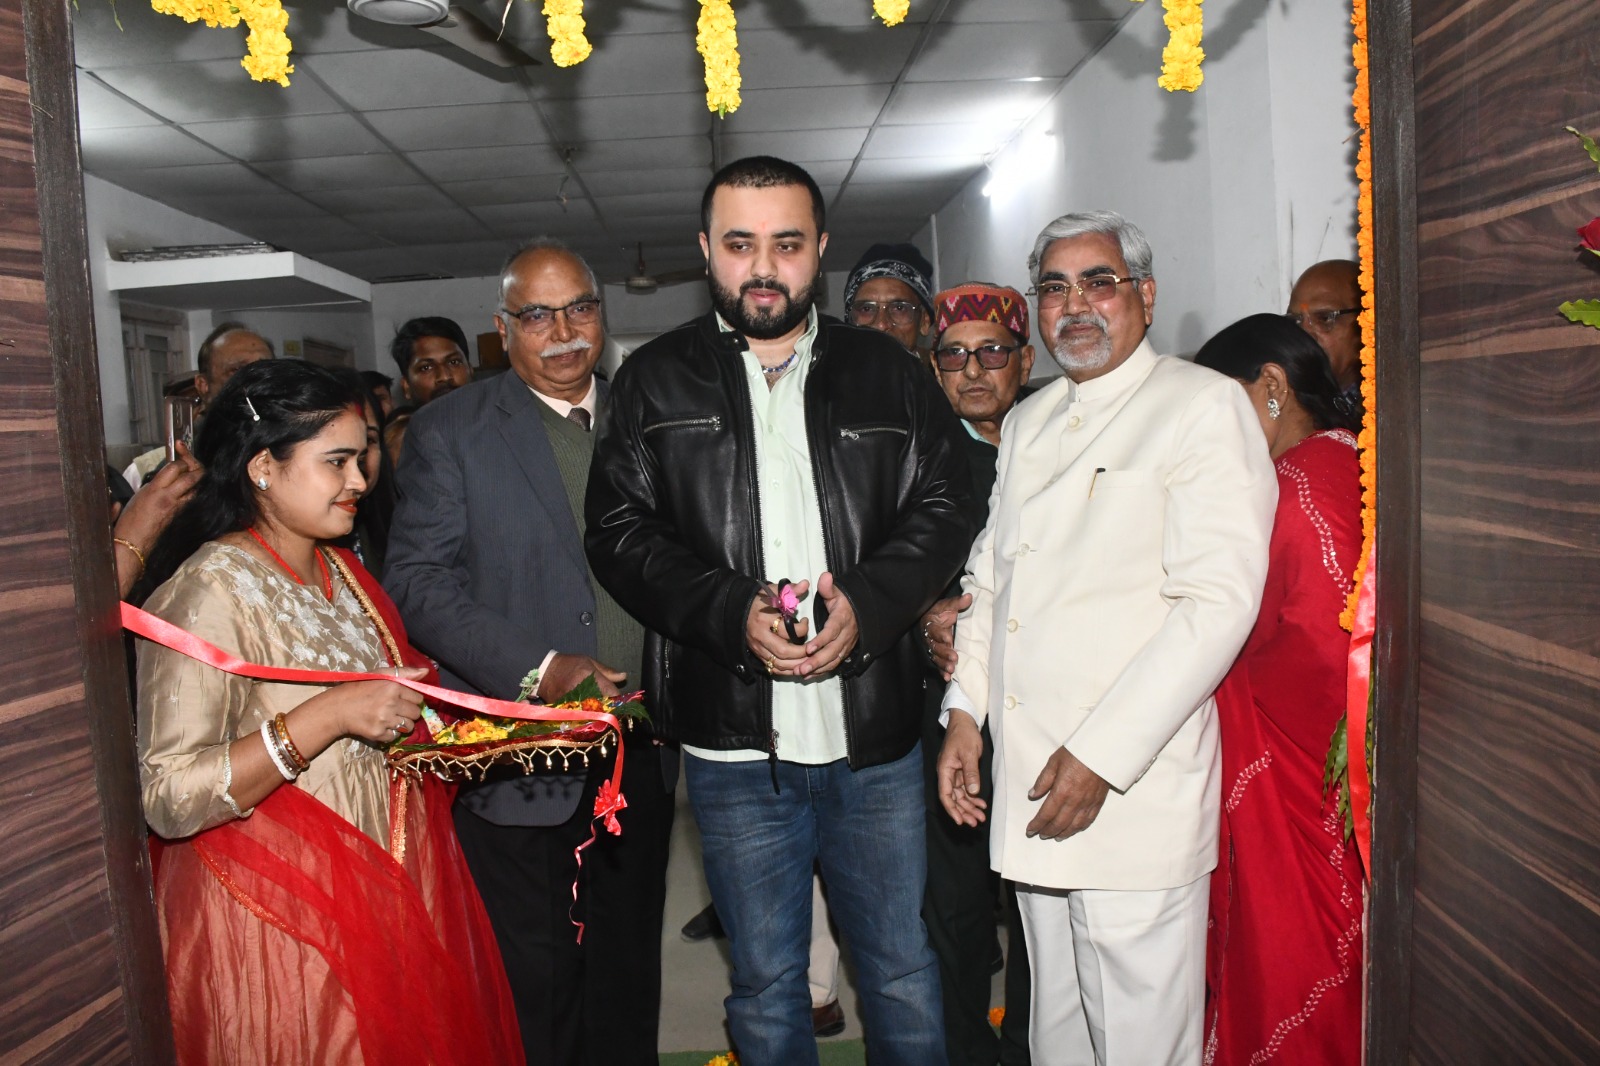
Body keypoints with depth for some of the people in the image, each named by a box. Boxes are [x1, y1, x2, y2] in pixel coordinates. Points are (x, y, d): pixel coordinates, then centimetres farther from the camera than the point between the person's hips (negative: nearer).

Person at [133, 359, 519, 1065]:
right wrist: (328, 717, -30)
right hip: (282, 919, -8)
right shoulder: (211, 590, -18)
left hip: (387, 890, 8)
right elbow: (168, 799, -24)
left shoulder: (341, 571, 9)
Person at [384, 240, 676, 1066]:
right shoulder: (449, 431, -4)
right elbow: (418, 582, -10)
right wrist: (538, 670, -21)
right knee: (534, 987, 9)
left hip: (637, 756, 4)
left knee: (628, 973, 20)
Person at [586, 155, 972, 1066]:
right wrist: (732, 612, -17)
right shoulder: (655, 382, 4)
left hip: (878, 733, 1)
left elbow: (942, 510, 3)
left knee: (903, 967, 15)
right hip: (737, 746, 0)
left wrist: (868, 603, -15)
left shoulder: (887, 373, 7)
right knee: (766, 982, 16)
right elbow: (621, 531, -2)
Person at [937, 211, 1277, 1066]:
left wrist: (1102, 755, -19)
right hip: (1026, 781, 6)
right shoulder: (1028, 422, 16)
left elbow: (1218, 602, -16)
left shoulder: (1203, 406, -7)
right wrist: (964, 709, 9)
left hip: (1133, 791, -6)